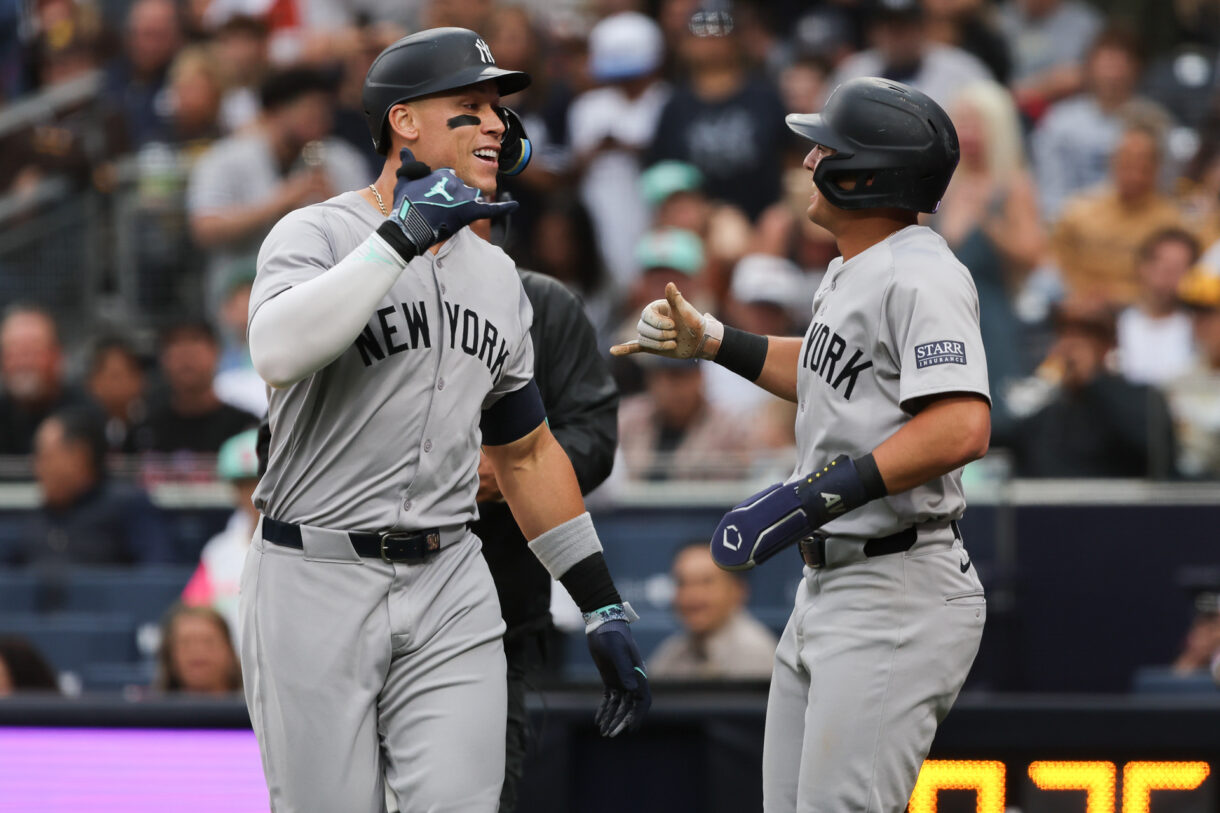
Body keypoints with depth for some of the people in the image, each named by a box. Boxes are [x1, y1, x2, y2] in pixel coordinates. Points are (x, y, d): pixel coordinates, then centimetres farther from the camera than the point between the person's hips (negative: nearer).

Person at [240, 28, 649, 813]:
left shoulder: (496, 276, 15)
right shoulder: (317, 236, -6)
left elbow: (528, 452, 22)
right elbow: (279, 351, -29)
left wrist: (605, 607, 17)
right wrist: (404, 234, -26)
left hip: (450, 588, 5)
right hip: (316, 581, -5)